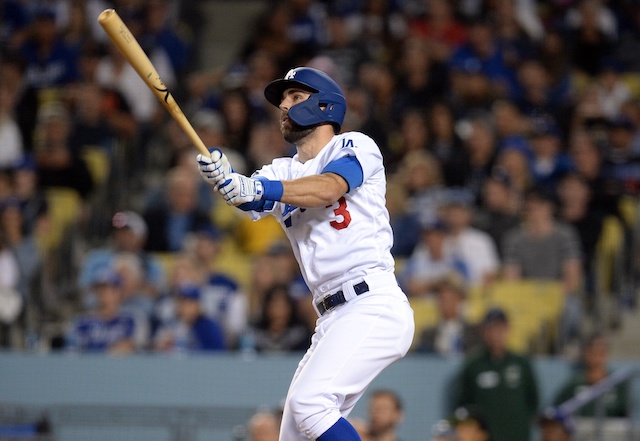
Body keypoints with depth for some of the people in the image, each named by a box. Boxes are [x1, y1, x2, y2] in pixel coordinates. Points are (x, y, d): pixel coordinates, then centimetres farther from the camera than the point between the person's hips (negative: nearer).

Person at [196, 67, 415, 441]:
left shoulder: (356, 147, 2)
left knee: (310, 402, -24)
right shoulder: (283, 172, 19)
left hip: (373, 306, -8)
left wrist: (259, 189, -34)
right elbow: (249, 199, -4)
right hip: (332, 319, 8)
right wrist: (225, 178, -27)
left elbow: (327, 188, -20)